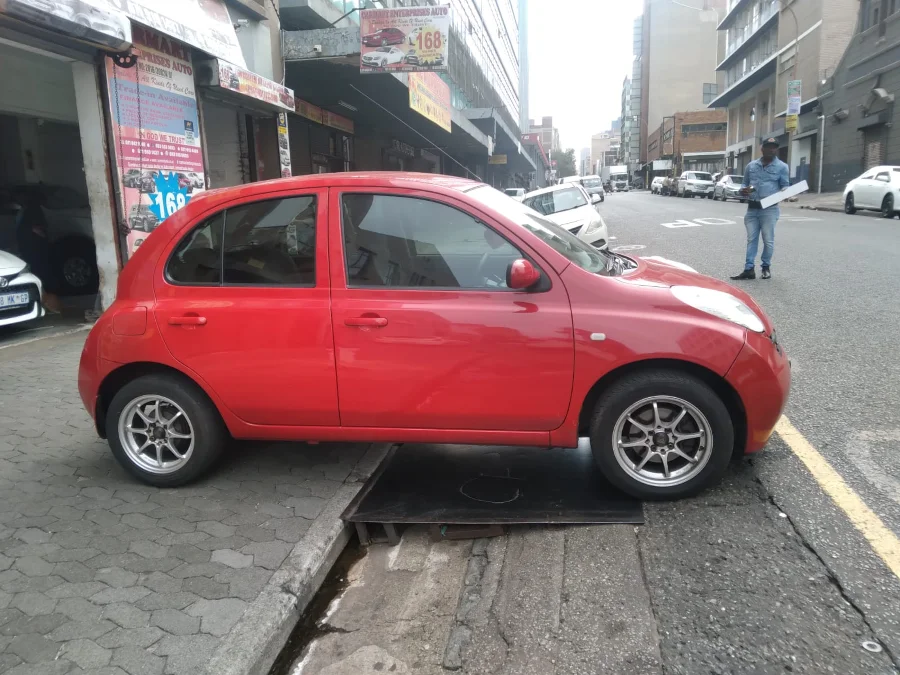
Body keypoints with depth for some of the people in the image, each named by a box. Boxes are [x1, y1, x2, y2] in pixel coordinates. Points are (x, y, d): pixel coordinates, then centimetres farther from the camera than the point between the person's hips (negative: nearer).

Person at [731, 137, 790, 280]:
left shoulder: (782, 167, 3)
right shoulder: (751, 165, 13)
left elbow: (785, 186, 6)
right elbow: (744, 183, 20)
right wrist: (743, 190, -3)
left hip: (769, 209, -3)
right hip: (752, 208, 3)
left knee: (768, 240, 1)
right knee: (751, 239, 2)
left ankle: (766, 267, 15)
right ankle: (749, 269, 2)